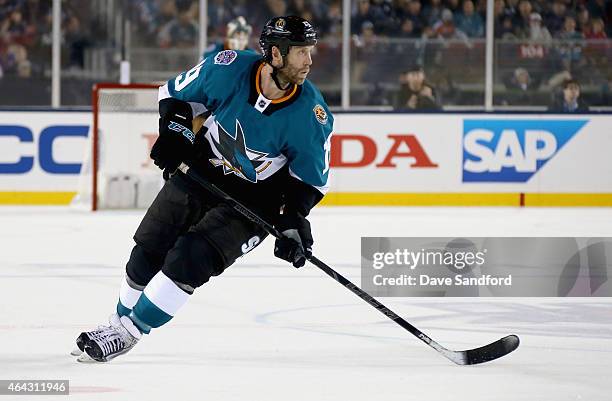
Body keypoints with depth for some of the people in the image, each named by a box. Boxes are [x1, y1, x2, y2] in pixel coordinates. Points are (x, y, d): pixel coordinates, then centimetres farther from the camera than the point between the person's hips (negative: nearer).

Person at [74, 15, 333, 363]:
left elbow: (311, 177, -8)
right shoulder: (229, 69, -20)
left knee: (190, 259, -18)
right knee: (148, 253, 6)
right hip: (199, 174, 3)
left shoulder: (312, 115, -22)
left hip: (254, 200, -3)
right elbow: (178, 94, 0)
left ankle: (129, 332, -3)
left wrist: (294, 221, -19)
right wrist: (174, 132, -12)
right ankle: (120, 320, 31)